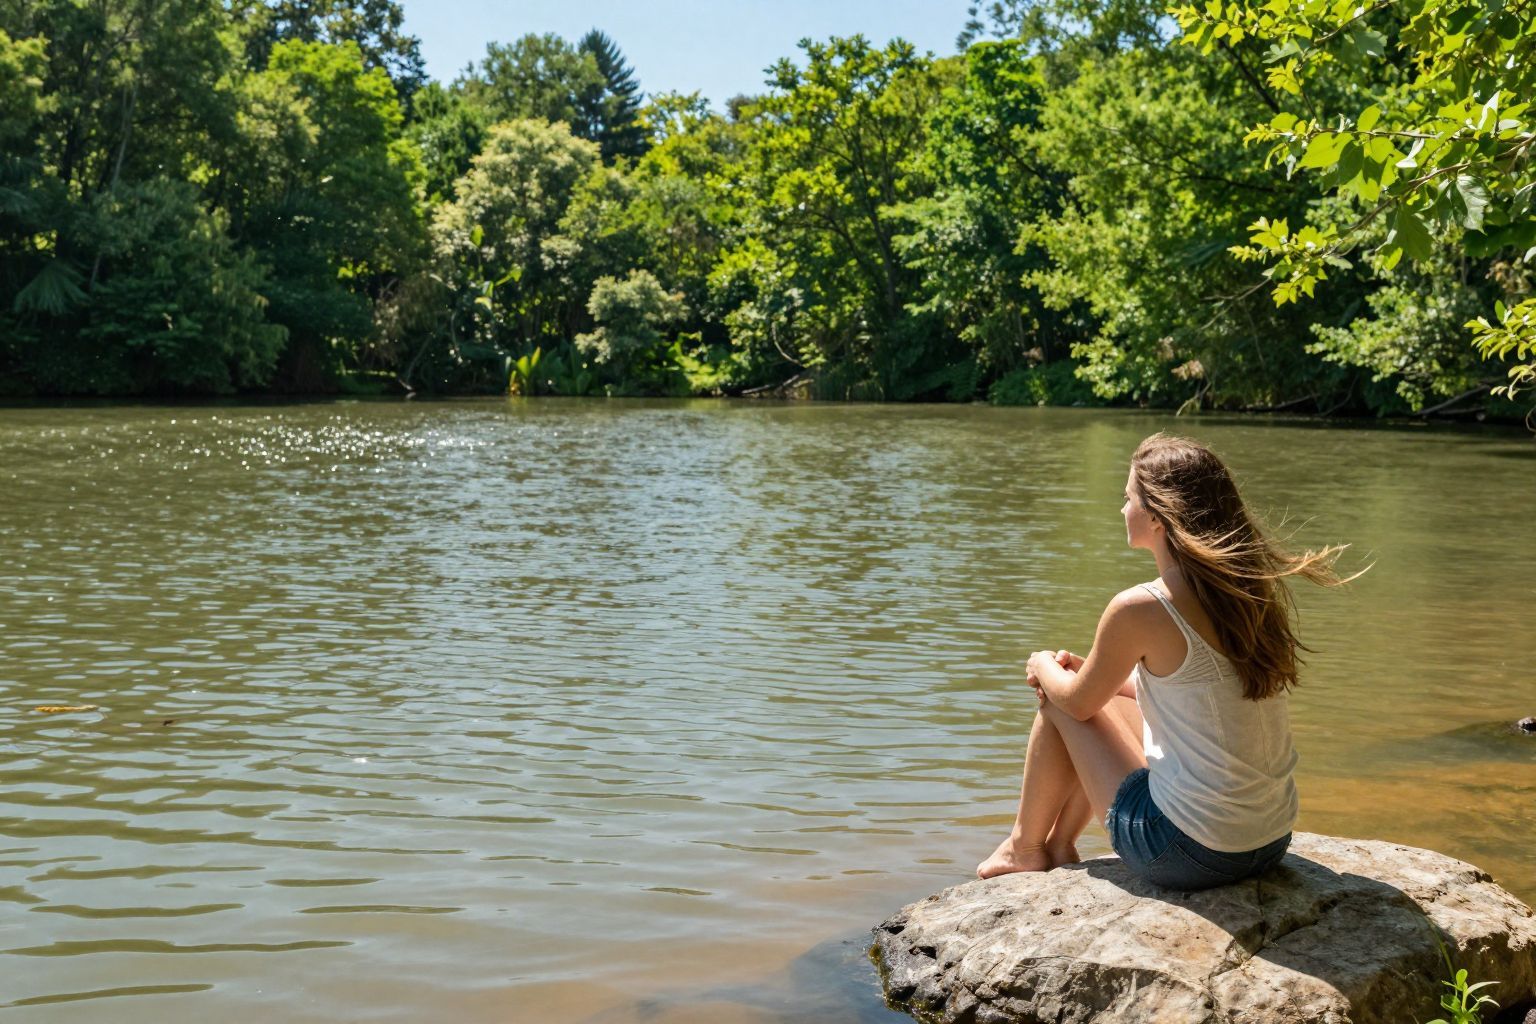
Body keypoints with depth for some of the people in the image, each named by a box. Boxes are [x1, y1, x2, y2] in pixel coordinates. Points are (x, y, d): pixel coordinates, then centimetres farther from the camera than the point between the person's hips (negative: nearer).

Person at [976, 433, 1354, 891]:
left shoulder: (1140, 608, -20)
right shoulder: (1252, 589, 2)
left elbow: (1078, 702, -2)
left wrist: (1043, 666, 19)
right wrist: (1089, 668, 20)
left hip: (1186, 853, -7)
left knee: (1056, 702, 10)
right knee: (1111, 700, 24)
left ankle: (1025, 847, 30)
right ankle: (1059, 845, 37)